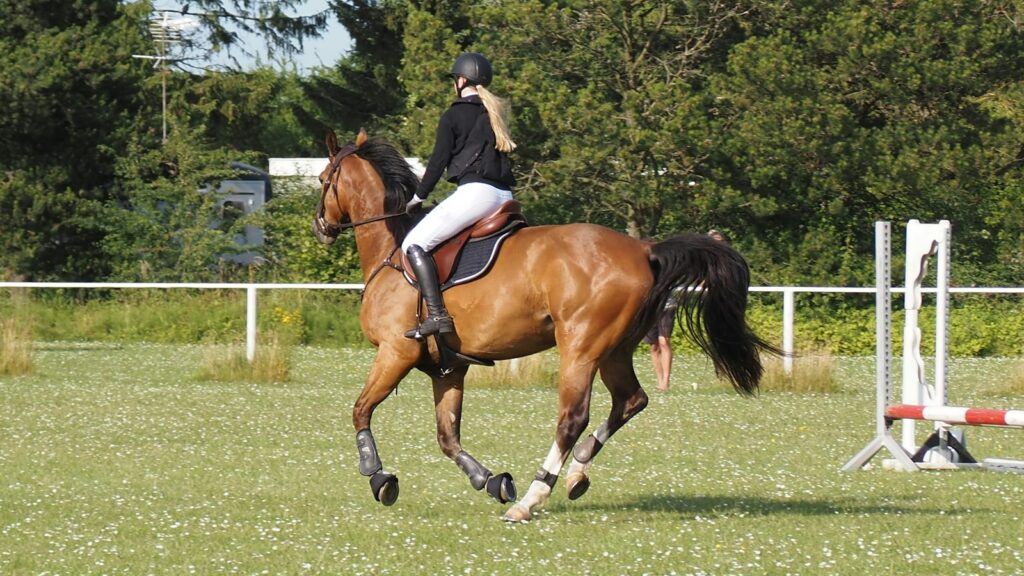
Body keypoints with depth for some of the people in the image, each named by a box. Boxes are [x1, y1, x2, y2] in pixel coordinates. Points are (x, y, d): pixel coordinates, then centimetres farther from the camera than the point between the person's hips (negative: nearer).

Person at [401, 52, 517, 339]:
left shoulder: (453, 116, 1)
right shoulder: (497, 113, 21)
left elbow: (439, 161, -1)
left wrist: (418, 197, 12)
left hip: (475, 191, -8)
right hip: (504, 196, 8)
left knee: (414, 244, -7)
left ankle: (437, 314, -23)